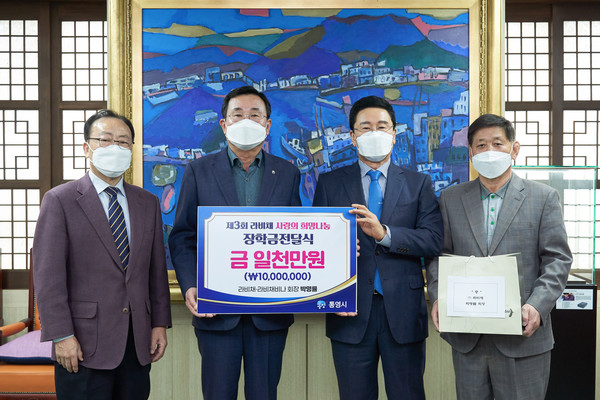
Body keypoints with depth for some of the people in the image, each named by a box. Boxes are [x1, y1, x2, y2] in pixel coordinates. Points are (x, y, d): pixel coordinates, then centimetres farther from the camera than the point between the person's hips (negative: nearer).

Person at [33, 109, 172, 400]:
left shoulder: (148, 203, 10)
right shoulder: (60, 200, -3)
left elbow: (157, 269, 10)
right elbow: (48, 275, -8)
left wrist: (160, 323, 6)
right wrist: (61, 336, -12)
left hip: (139, 343, 4)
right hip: (85, 344, -4)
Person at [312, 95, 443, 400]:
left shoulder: (418, 184, 6)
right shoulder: (329, 183, 6)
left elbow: (433, 242, -5)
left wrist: (384, 233, -20)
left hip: (403, 310, 0)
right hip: (351, 311, 0)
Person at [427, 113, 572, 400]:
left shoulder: (544, 197, 3)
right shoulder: (450, 198, 8)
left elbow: (557, 259, -2)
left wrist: (537, 306, -17)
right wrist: (437, 297, -9)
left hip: (522, 335, -2)